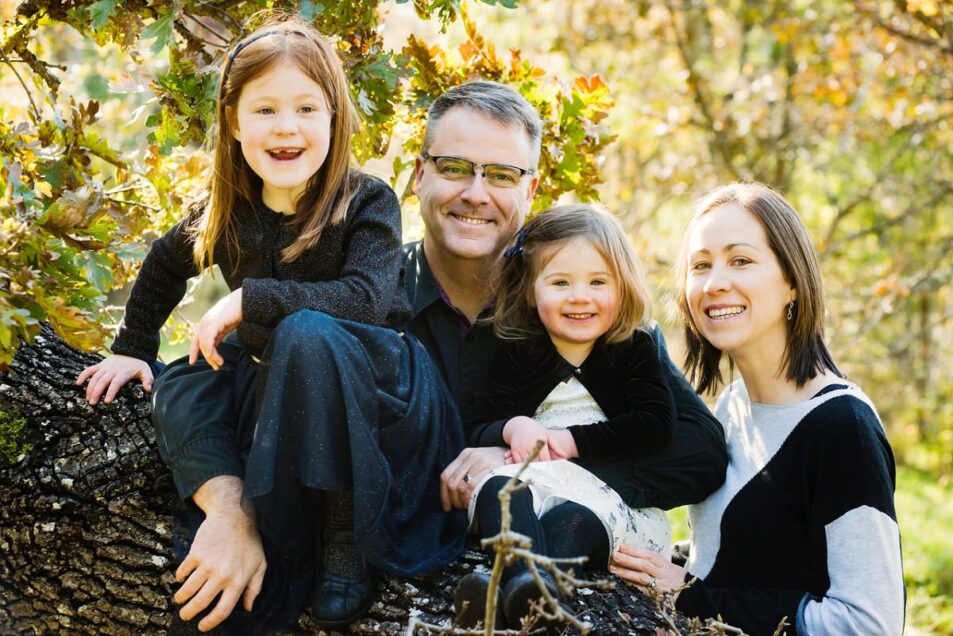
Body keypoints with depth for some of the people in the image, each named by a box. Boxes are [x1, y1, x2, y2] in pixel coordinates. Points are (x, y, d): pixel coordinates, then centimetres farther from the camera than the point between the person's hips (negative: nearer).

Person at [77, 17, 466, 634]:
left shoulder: (367, 203, -14)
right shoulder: (229, 213, 0)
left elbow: (365, 300, -32)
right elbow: (163, 267, 22)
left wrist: (247, 300, -31)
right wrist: (133, 349, 21)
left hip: (381, 397, -6)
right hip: (275, 398, 6)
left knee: (307, 333, -35)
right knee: (181, 386, -16)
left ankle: (347, 531, -26)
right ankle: (233, 514, -34)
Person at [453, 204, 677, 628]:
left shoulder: (634, 350, 12)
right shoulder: (518, 355, 17)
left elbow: (656, 424, -3)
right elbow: (475, 430, 12)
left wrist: (572, 441, -10)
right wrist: (512, 428, -13)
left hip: (611, 494, -1)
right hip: (533, 485, 2)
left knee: (574, 517, -37)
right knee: (499, 487, -35)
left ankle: (516, 598, -67)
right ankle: (527, 584, -65)